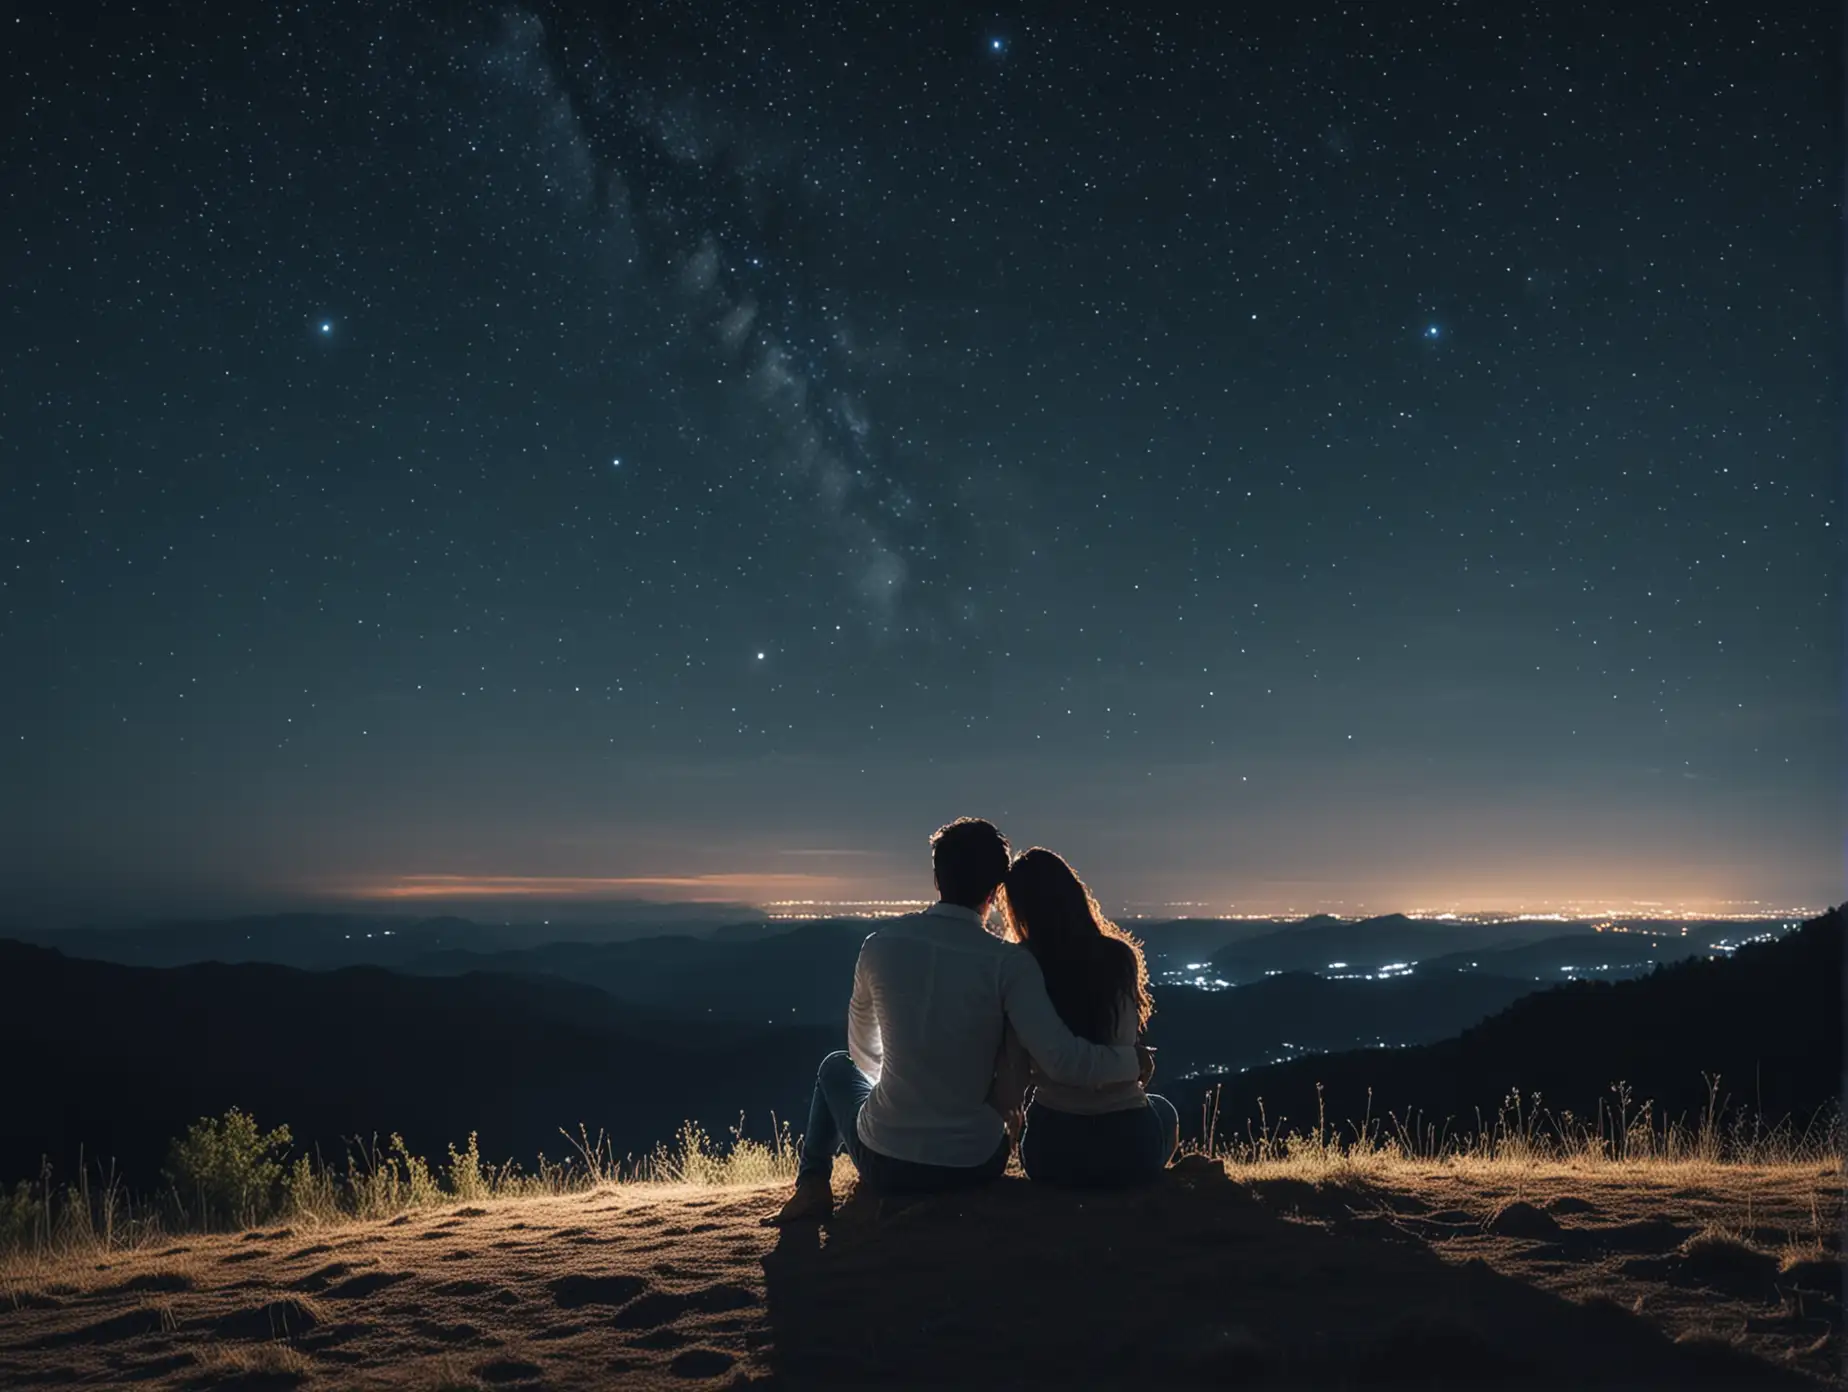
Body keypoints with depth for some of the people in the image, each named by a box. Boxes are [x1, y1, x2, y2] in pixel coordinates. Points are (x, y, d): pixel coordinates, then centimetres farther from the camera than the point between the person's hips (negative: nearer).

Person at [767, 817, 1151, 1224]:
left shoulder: (882, 944, -6)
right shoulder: (1009, 962, -15)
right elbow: (1063, 1062, -20)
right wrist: (1131, 1059, -1)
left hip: (884, 1163, 1)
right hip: (974, 1168, 0)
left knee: (837, 1067, 32)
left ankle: (812, 1187, 20)